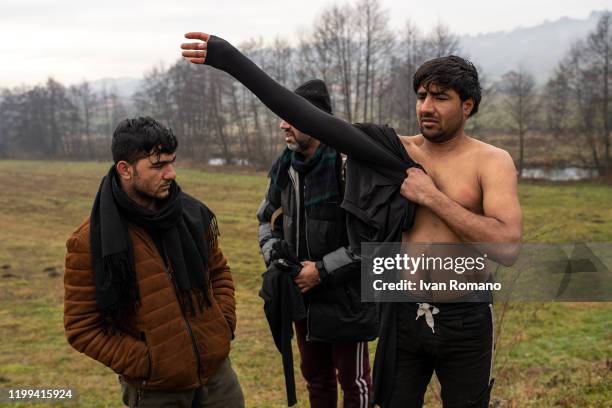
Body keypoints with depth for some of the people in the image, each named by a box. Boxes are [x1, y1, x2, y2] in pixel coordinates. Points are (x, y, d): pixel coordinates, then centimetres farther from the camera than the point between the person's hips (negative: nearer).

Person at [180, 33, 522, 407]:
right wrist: (234, 62, -16)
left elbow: (507, 246, -22)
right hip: (404, 314, 2)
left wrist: (431, 196, -18)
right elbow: (312, 121, -9)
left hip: (465, 320, -2)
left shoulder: (492, 161, -7)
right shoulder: (398, 151, 0)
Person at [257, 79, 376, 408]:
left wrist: (323, 270, -20)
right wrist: (274, 255, -3)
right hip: (303, 297, 7)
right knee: (315, 377, 21)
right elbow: (267, 217, 17)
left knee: (352, 380, 10)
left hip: (346, 299, -7)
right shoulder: (284, 167, 3)